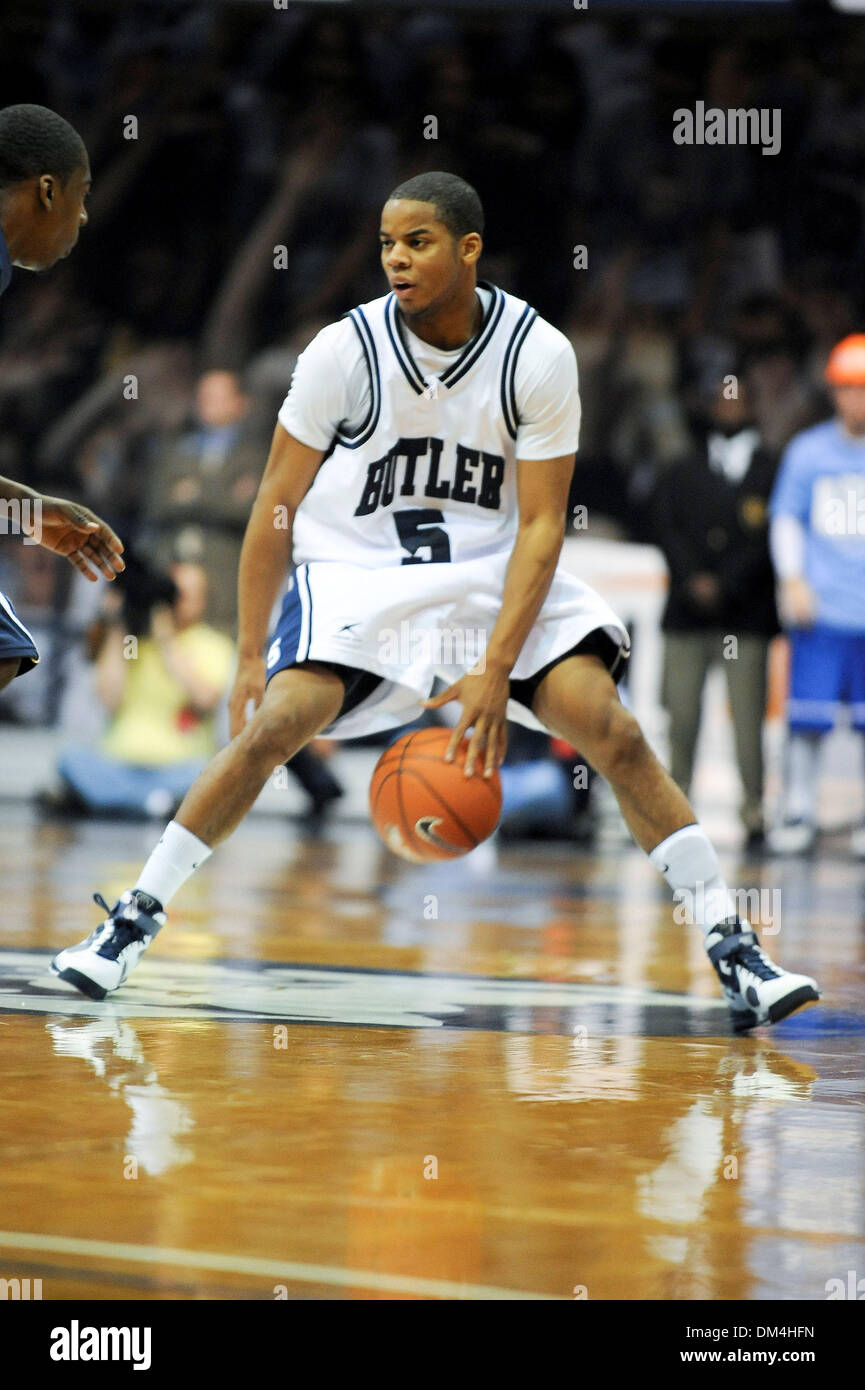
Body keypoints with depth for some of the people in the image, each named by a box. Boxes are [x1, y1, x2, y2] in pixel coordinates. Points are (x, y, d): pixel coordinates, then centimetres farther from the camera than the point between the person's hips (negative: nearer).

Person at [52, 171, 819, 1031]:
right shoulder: (345, 350, -14)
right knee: (275, 725, -23)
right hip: (355, 570, -1)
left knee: (611, 729, -16)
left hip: (494, 570, 1)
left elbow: (541, 525, -12)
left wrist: (496, 670, -21)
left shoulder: (539, 356, -14)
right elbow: (276, 505, -6)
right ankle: (134, 919, -10)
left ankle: (730, 946, -8)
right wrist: (249, 657, -7)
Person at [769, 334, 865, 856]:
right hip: (821, 607, 0)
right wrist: (793, 579, -1)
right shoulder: (808, 451, 7)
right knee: (808, 716, -5)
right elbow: (787, 518, 11)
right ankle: (799, 810, 4)